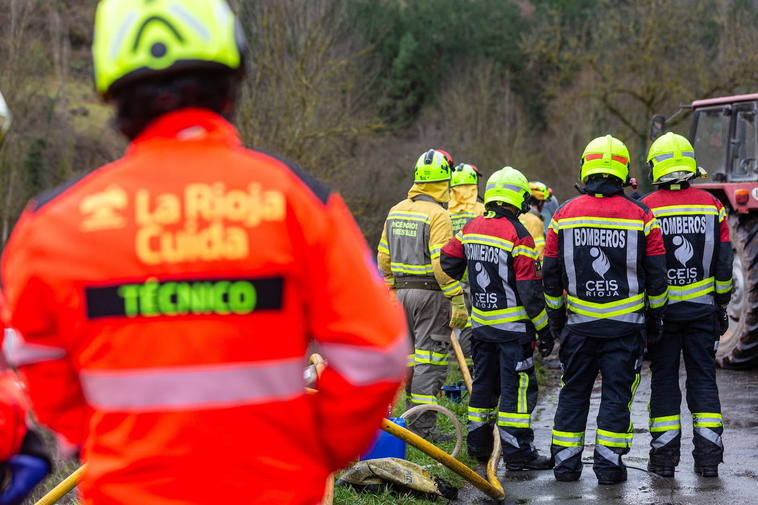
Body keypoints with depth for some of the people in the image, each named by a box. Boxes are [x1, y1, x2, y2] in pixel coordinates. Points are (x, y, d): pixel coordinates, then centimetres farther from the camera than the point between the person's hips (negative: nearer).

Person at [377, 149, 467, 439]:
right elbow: (442, 263, -19)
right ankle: (421, 427, -7)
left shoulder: (396, 211, 11)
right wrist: (458, 301, -16)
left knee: (410, 356, 15)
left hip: (402, 292, 8)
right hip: (431, 295, -8)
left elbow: (384, 258, 15)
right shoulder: (437, 215, -13)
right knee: (430, 360, -5)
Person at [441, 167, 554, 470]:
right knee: (517, 388, -4)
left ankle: (478, 445, 24)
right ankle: (517, 453, -4)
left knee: (484, 383, 17)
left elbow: (447, 265, 14)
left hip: (481, 322, 7)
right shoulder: (518, 236, -16)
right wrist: (544, 329, -9)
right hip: (513, 327, -7)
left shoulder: (470, 229, 4)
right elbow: (530, 289, -16)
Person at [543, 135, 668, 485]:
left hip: (579, 322, 2)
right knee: (617, 391, 4)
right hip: (626, 324, -2)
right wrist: (655, 315, 12)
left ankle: (565, 461, 13)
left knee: (574, 391, 12)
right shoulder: (641, 216, -5)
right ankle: (608, 463, 2)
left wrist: (555, 316, 16)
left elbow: (551, 275, 4)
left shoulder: (564, 215, -1)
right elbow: (656, 275, -1)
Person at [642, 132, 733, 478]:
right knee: (703, 378, 7)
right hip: (702, 308, 2)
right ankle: (708, 455, 4)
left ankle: (664, 454, 6)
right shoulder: (711, 206, 1)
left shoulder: (646, 209, -7)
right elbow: (724, 262, 4)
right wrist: (722, 305, 15)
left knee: (664, 380, 6)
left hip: (661, 308, -2)